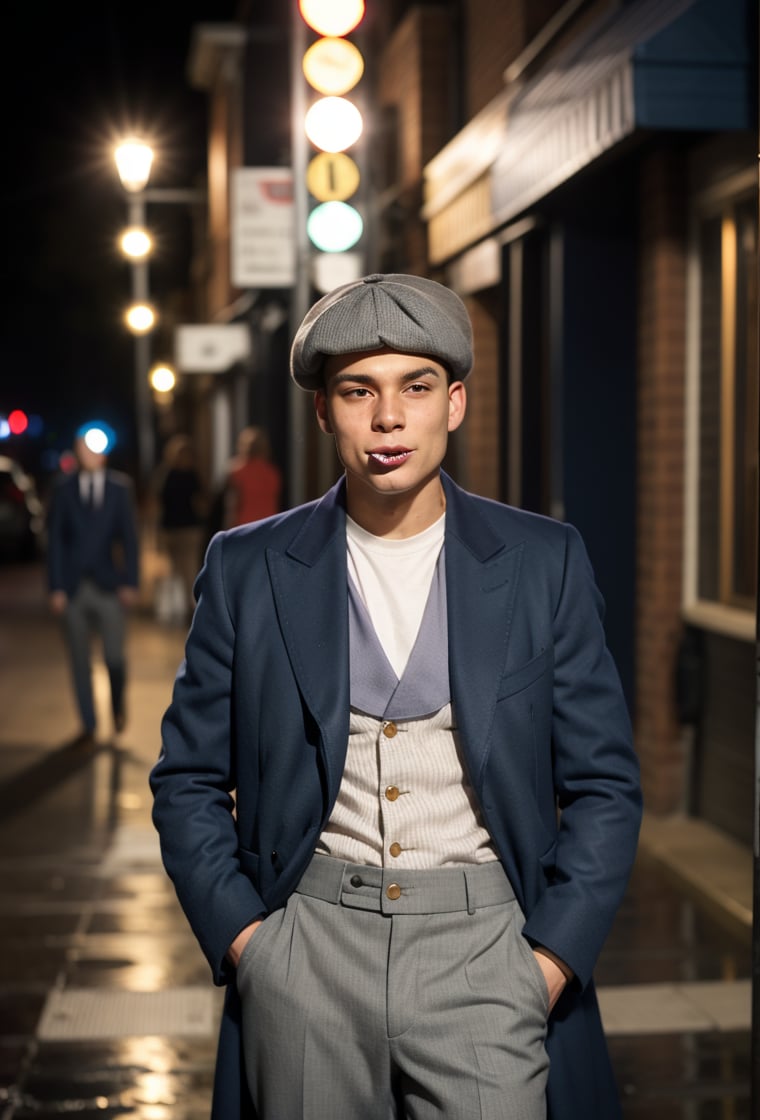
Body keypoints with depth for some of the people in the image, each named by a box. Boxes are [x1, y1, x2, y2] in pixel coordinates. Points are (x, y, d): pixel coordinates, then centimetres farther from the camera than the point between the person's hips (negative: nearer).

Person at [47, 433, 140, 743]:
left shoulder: (120, 488, 3)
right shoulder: (63, 490, 2)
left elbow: (129, 537, 3)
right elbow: (55, 541, 2)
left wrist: (130, 582, -4)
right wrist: (56, 589, -4)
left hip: (108, 586, -1)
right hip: (73, 587, 1)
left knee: (115, 656, -2)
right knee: (79, 661, 4)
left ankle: (118, 705, 28)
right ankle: (88, 725, 16)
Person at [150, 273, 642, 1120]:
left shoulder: (544, 563, 1)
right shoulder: (247, 568, 2)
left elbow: (603, 785, 4)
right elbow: (189, 780, 8)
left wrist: (553, 958, -4)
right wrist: (241, 937, -2)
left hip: (483, 947, 0)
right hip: (306, 944, 1)